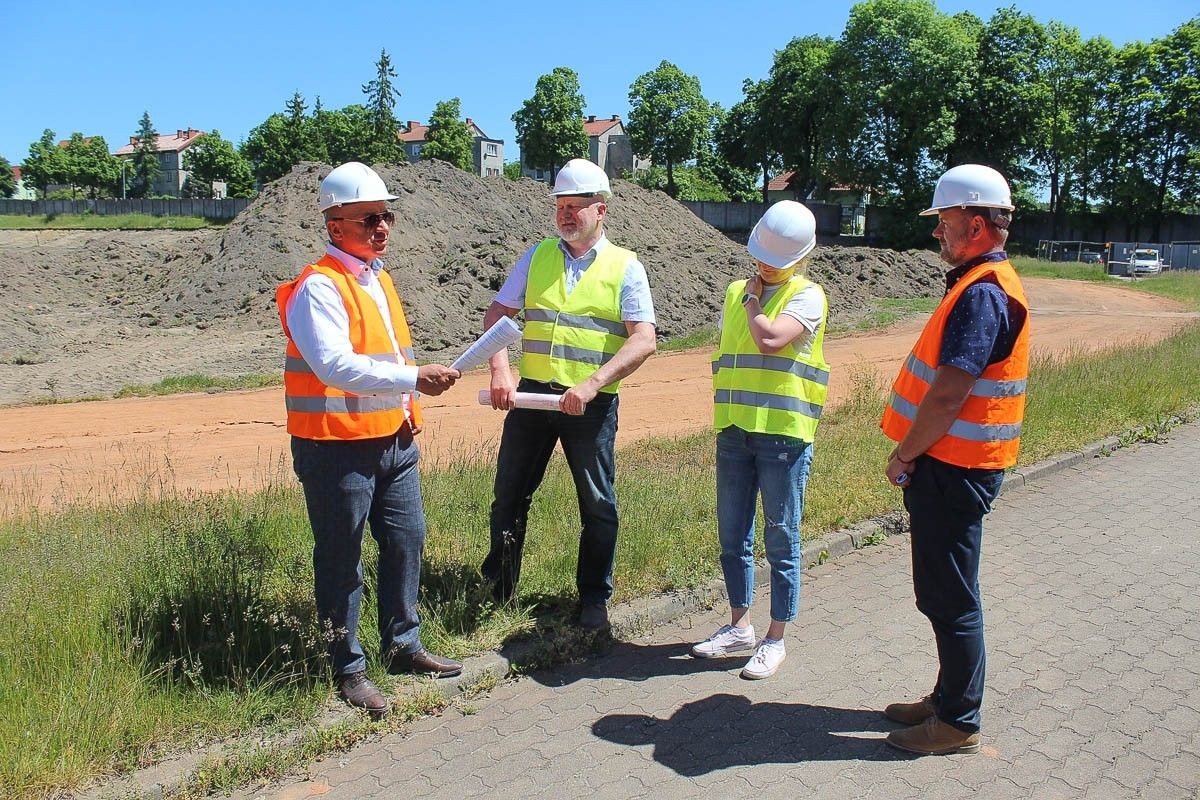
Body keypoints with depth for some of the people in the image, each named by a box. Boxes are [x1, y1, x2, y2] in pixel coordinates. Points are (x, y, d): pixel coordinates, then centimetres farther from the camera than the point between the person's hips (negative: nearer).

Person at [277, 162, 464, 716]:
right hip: (337, 446, -8)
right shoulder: (318, 287, -15)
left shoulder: (378, 278, 14)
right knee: (341, 559, 4)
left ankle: (403, 644, 31)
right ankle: (348, 669, 18)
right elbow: (335, 365, -28)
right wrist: (414, 379, -31)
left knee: (406, 540, 14)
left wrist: (409, 412, 13)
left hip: (394, 440, 9)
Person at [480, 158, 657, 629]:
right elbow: (497, 315, 5)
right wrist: (500, 372, -12)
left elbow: (643, 341, -11)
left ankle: (594, 598, 25)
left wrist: (591, 384, -22)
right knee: (510, 494, 10)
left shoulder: (625, 267, -1)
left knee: (598, 503, 7)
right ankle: (497, 589, 29)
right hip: (531, 394, 3)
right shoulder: (537, 257, 8)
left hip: (592, 403, -2)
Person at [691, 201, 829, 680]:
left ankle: (775, 640, 17)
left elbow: (770, 339, -22)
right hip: (733, 432, 6)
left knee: (781, 541, 5)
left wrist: (753, 299, -6)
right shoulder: (736, 292, 13)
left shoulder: (807, 296, -6)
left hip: (783, 434, -6)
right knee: (733, 536, 13)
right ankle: (739, 627, 29)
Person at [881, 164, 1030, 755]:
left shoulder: (983, 294, -19)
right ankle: (949, 697, 34)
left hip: (953, 469, -10)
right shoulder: (979, 285, 14)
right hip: (948, 466, 10)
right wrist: (914, 454, 16)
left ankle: (959, 724, 16)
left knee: (950, 598, 2)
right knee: (942, 591, 19)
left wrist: (904, 456, -12)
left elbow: (948, 396, -24)